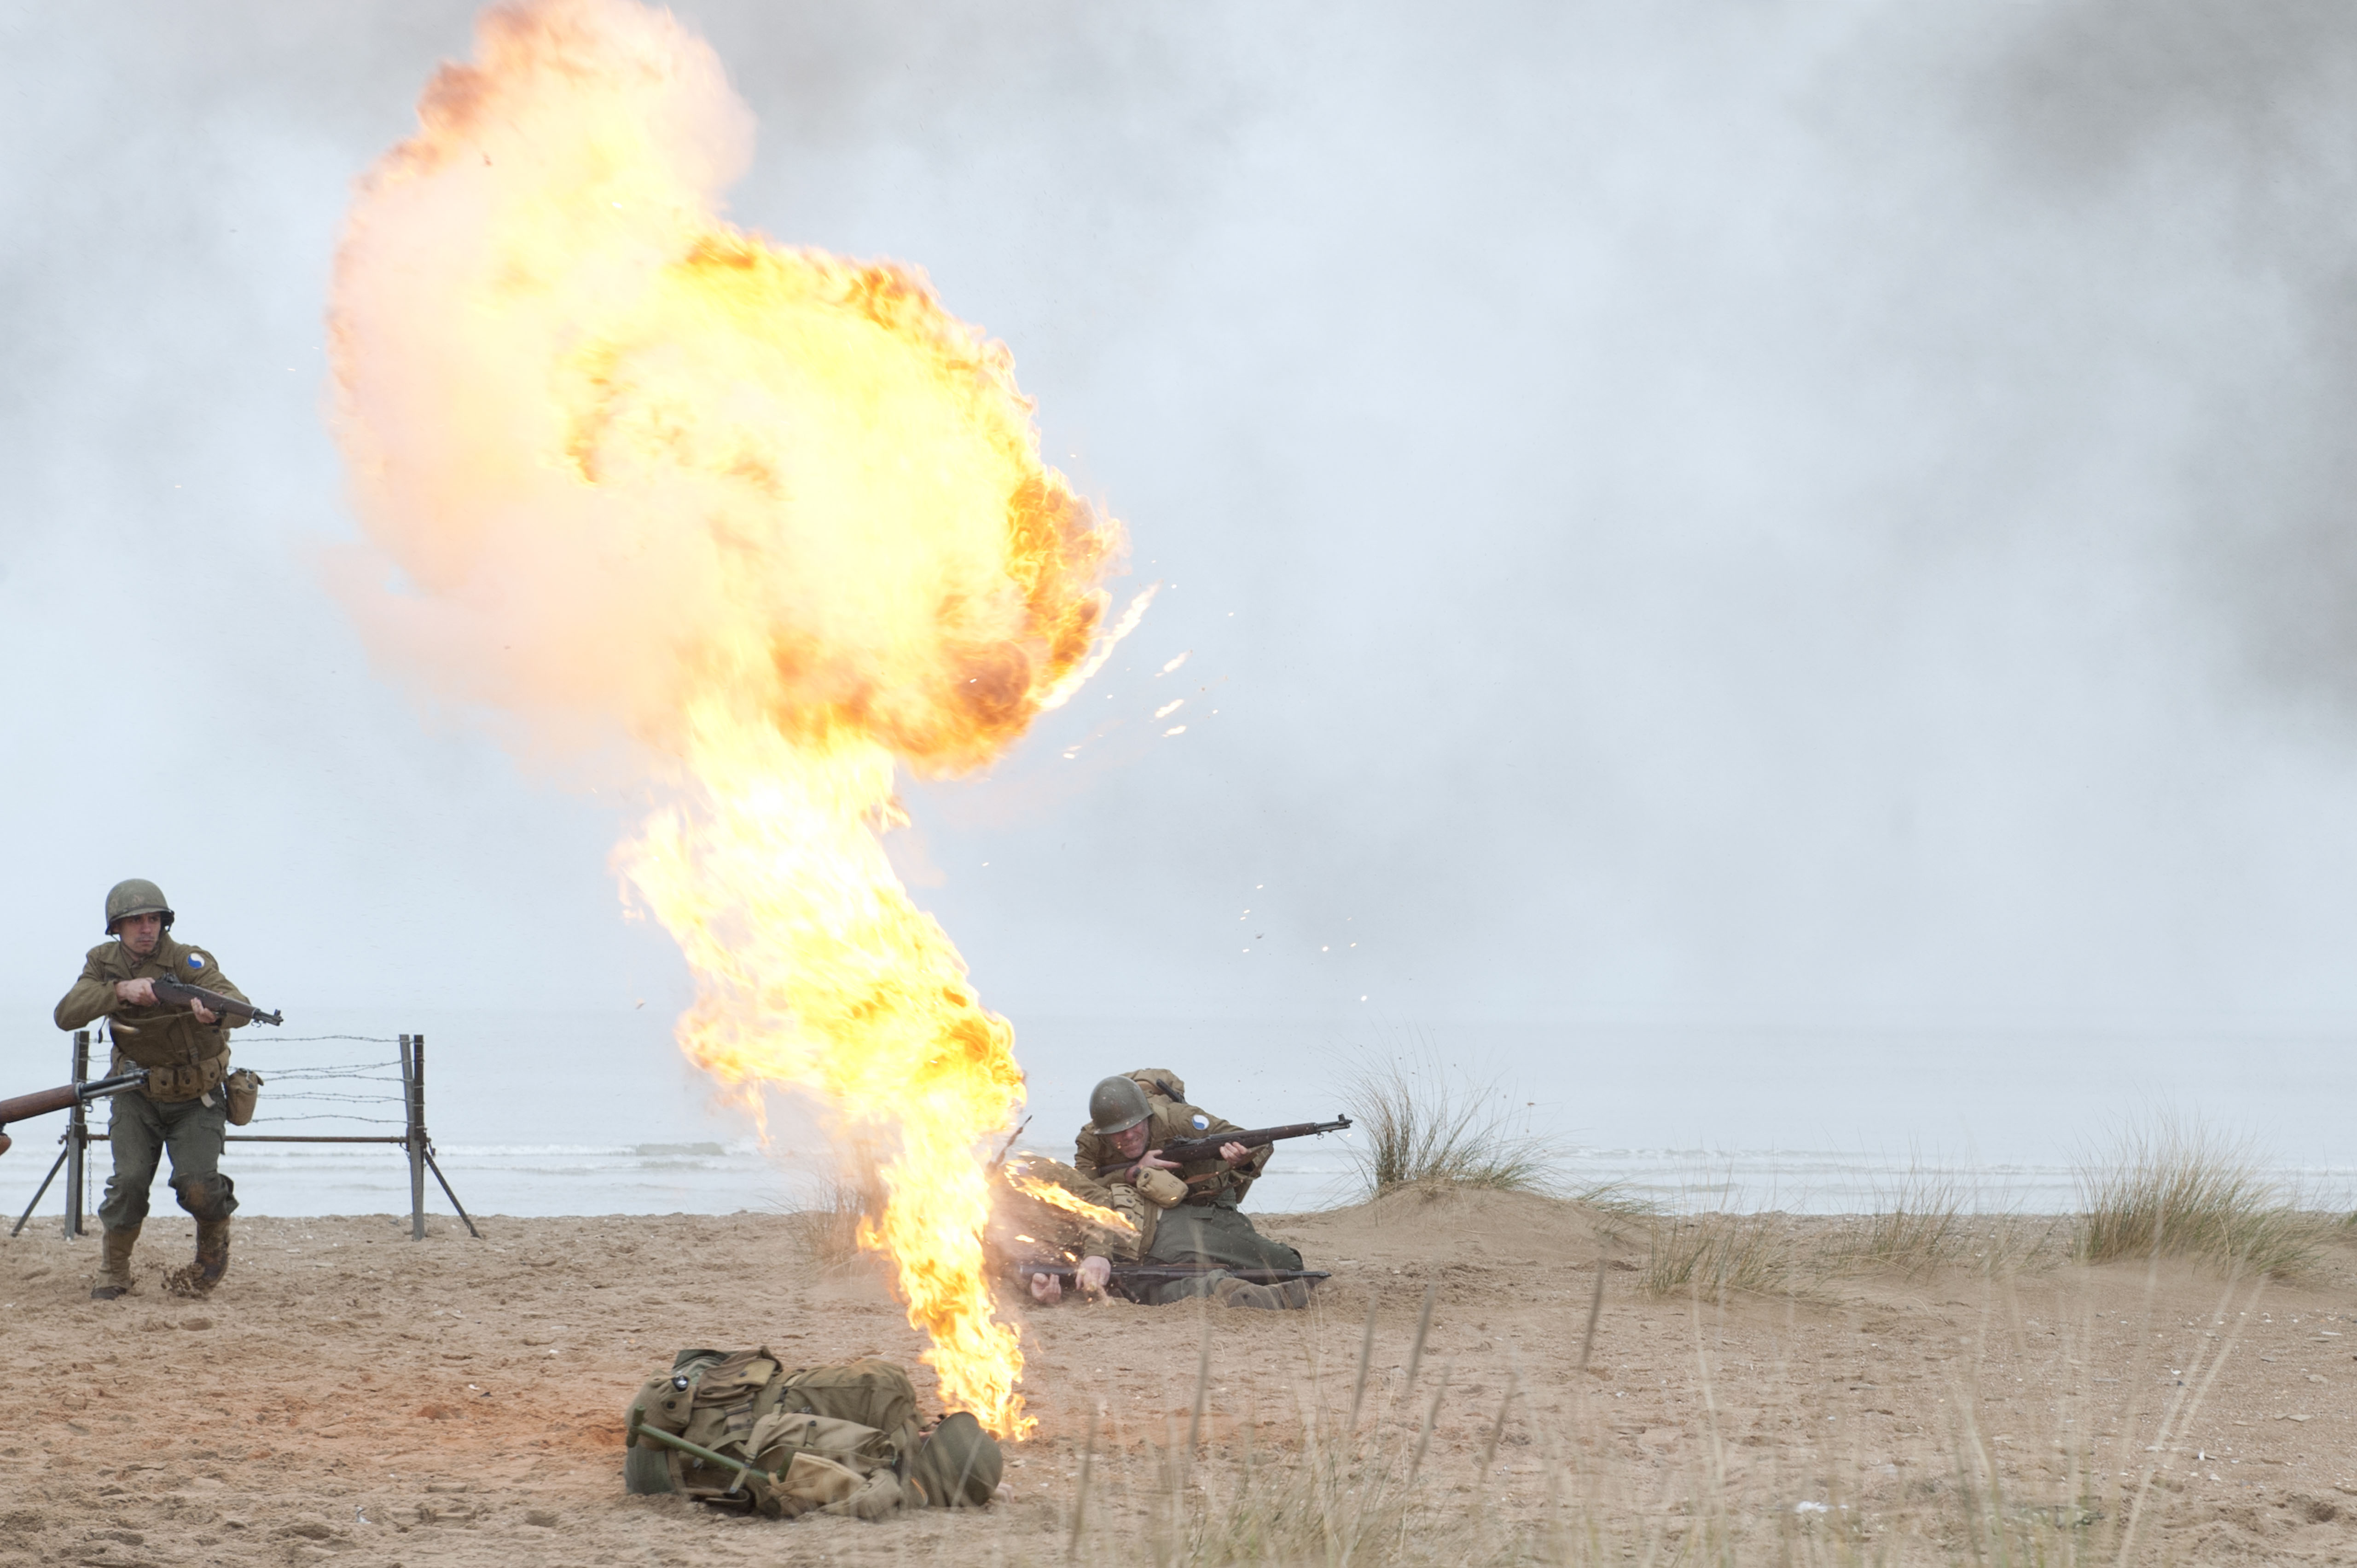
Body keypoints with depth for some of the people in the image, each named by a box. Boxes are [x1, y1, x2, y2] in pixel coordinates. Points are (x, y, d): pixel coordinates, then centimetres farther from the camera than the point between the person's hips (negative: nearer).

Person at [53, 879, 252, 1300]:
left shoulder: (187, 960, -19)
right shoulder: (103, 963, -6)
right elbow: (67, 1015, -21)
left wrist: (216, 1011, -57)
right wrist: (120, 990, -36)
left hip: (197, 1097, -2)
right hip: (139, 1094, 2)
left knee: (197, 1184, -19)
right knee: (130, 1179, -17)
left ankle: (215, 1235, 16)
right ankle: (113, 1271, 6)